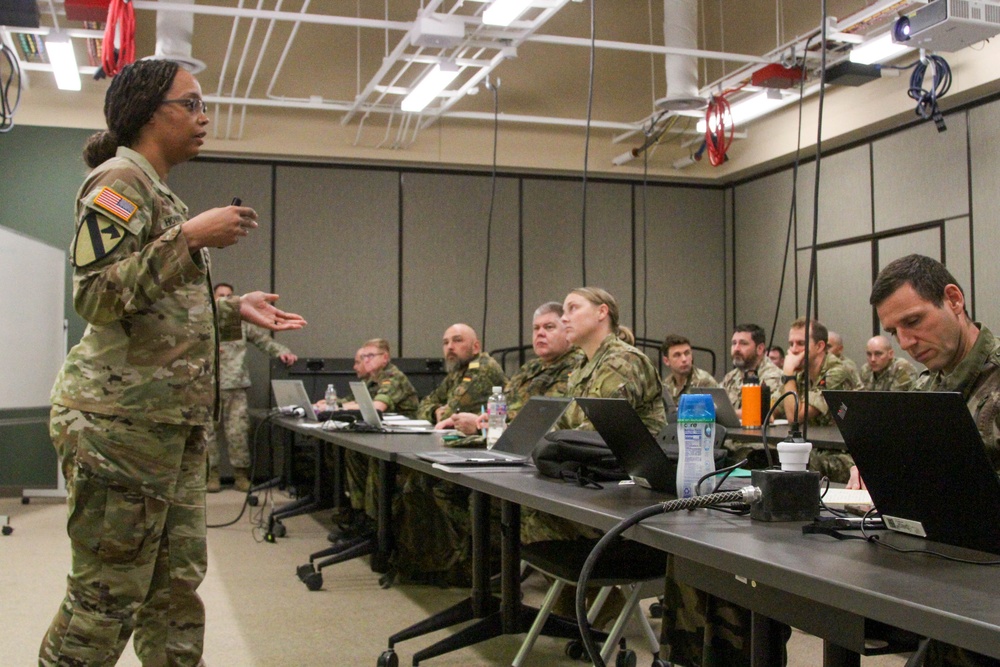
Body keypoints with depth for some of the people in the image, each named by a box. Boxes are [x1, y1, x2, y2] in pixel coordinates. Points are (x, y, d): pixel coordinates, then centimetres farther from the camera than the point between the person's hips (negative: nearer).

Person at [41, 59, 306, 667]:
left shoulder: (160, 193, 21)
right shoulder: (120, 179, -6)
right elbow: (96, 296, -19)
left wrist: (234, 310, 15)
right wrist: (190, 238, -21)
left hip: (175, 422, 9)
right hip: (121, 417, -9)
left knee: (178, 582, 11)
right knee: (109, 593, -4)